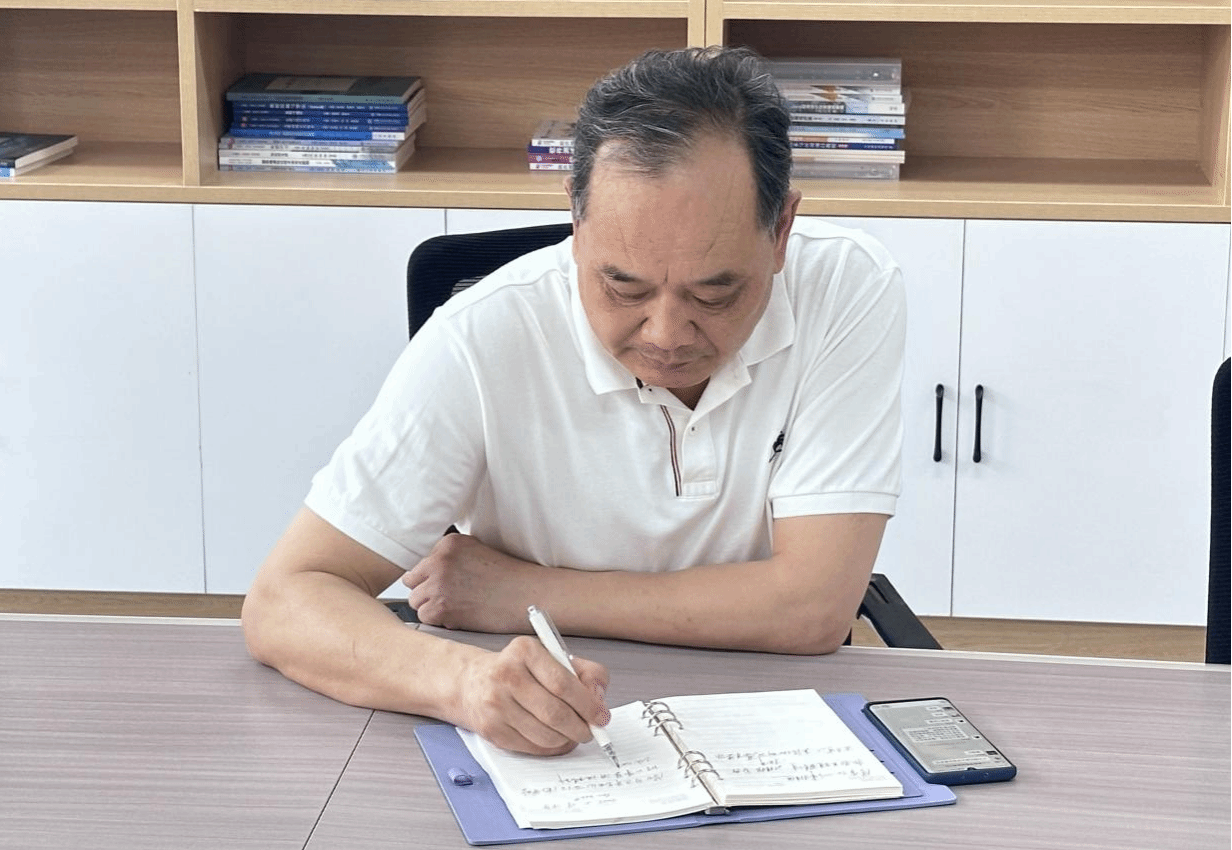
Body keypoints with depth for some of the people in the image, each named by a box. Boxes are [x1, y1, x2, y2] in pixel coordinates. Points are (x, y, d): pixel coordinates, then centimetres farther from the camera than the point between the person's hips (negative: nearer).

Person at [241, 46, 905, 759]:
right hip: (538, 751, 0)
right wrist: (461, 677, -36)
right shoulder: (486, 341, -16)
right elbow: (283, 603, -17)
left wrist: (522, 592, -15)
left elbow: (814, 607, -18)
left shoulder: (850, 290, -14)